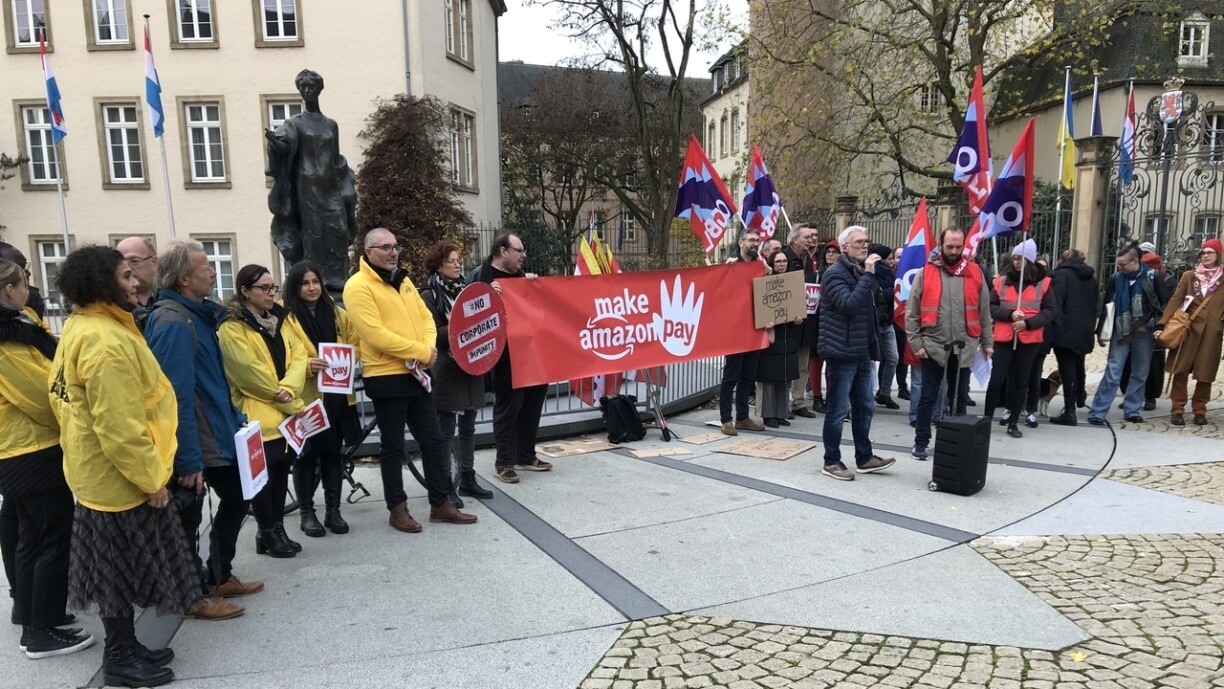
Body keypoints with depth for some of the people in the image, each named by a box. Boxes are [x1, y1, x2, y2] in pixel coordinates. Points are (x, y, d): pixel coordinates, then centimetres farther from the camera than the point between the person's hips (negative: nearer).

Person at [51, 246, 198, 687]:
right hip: (120, 478, -10)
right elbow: (119, 427, -28)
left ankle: (125, 646, 31)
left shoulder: (81, 327, 8)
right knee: (121, 569, 4)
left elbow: (67, 400, 17)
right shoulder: (106, 343, -25)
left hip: (100, 473, 10)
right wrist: (149, 477, -18)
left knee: (116, 568, 18)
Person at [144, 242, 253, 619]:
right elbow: (177, 396, -26)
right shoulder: (173, 323, -23)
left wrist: (235, 418, 17)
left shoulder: (199, 314, 9)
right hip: (194, 446, -10)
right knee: (189, 521, 6)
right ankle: (196, 597, 22)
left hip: (216, 434, 10)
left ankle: (219, 578, 35)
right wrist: (189, 460, -26)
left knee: (236, 500, 20)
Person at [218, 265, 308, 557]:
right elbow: (253, 374, -17)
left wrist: (289, 389, -17)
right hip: (259, 416, -7)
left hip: (286, 414, 7)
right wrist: (295, 404, -14)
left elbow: (298, 355, 2)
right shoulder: (232, 329, -11)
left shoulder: (279, 320, 13)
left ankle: (278, 528, 23)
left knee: (281, 472, 12)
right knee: (262, 476, 2)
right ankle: (267, 533, 14)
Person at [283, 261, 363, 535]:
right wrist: (306, 365, -24)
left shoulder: (339, 315, 11)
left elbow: (355, 344, 15)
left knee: (333, 453, 11)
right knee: (308, 454, 3)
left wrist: (347, 360, -5)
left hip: (338, 395, 4)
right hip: (306, 398, -4)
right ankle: (306, 512, 17)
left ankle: (333, 510, 21)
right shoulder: (285, 318, -5)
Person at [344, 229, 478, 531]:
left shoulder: (402, 281, 14)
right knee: (393, 447, 4)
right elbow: (376, 334, -21)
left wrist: (429, 348, -8)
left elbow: (425, 317, 12)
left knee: (433, 441, 11)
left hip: (416, 374, 8)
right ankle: (397, 510, 18)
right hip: (386, 378, -7)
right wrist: (421, 351, -19)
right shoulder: (358, 286, -11)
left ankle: (441, 504, 22)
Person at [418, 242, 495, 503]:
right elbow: (433, 335, -14)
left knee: (468, 425, 13)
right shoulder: (430, 295, -6)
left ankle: (467, 480, 22)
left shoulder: (466, 288, 13)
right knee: (446, 429, 0)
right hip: (447, 369, -6)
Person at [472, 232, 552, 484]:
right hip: (505, 353, -8)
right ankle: (504, 462, 10)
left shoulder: (520, 275, 17)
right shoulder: (481, 275, -7)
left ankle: (525, 456, 25)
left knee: (532, 402, 12)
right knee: (508, 406, -2)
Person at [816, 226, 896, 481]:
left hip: (862, 352, 9)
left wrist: (873, 345, 18)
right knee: (838, 411, -2)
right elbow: (849, 305, -26)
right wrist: (868, 275, -23)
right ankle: (831, 462, 8)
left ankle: (864, 457, 24)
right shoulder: (835, 274, -11)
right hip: (842, 352, -9)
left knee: (864, 408, 14)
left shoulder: (861, 272, 17)